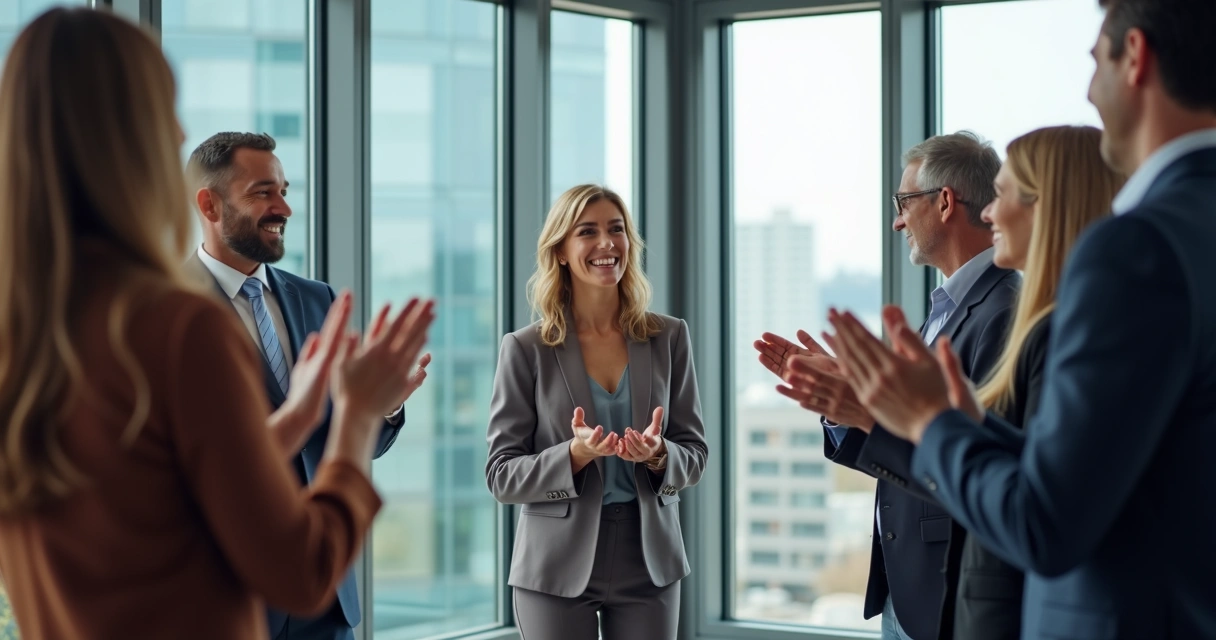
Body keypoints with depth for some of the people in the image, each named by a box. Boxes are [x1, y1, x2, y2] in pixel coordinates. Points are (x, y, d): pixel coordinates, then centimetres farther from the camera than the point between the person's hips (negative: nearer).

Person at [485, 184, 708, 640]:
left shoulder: (669, 338, 2)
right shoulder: (526, 350, -5)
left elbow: (694, 455, 4)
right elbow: (501, 476, -5)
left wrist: (657, 455, -17)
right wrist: (575, 454, -21)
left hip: (648, 560, 2)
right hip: (557, 568, -2)